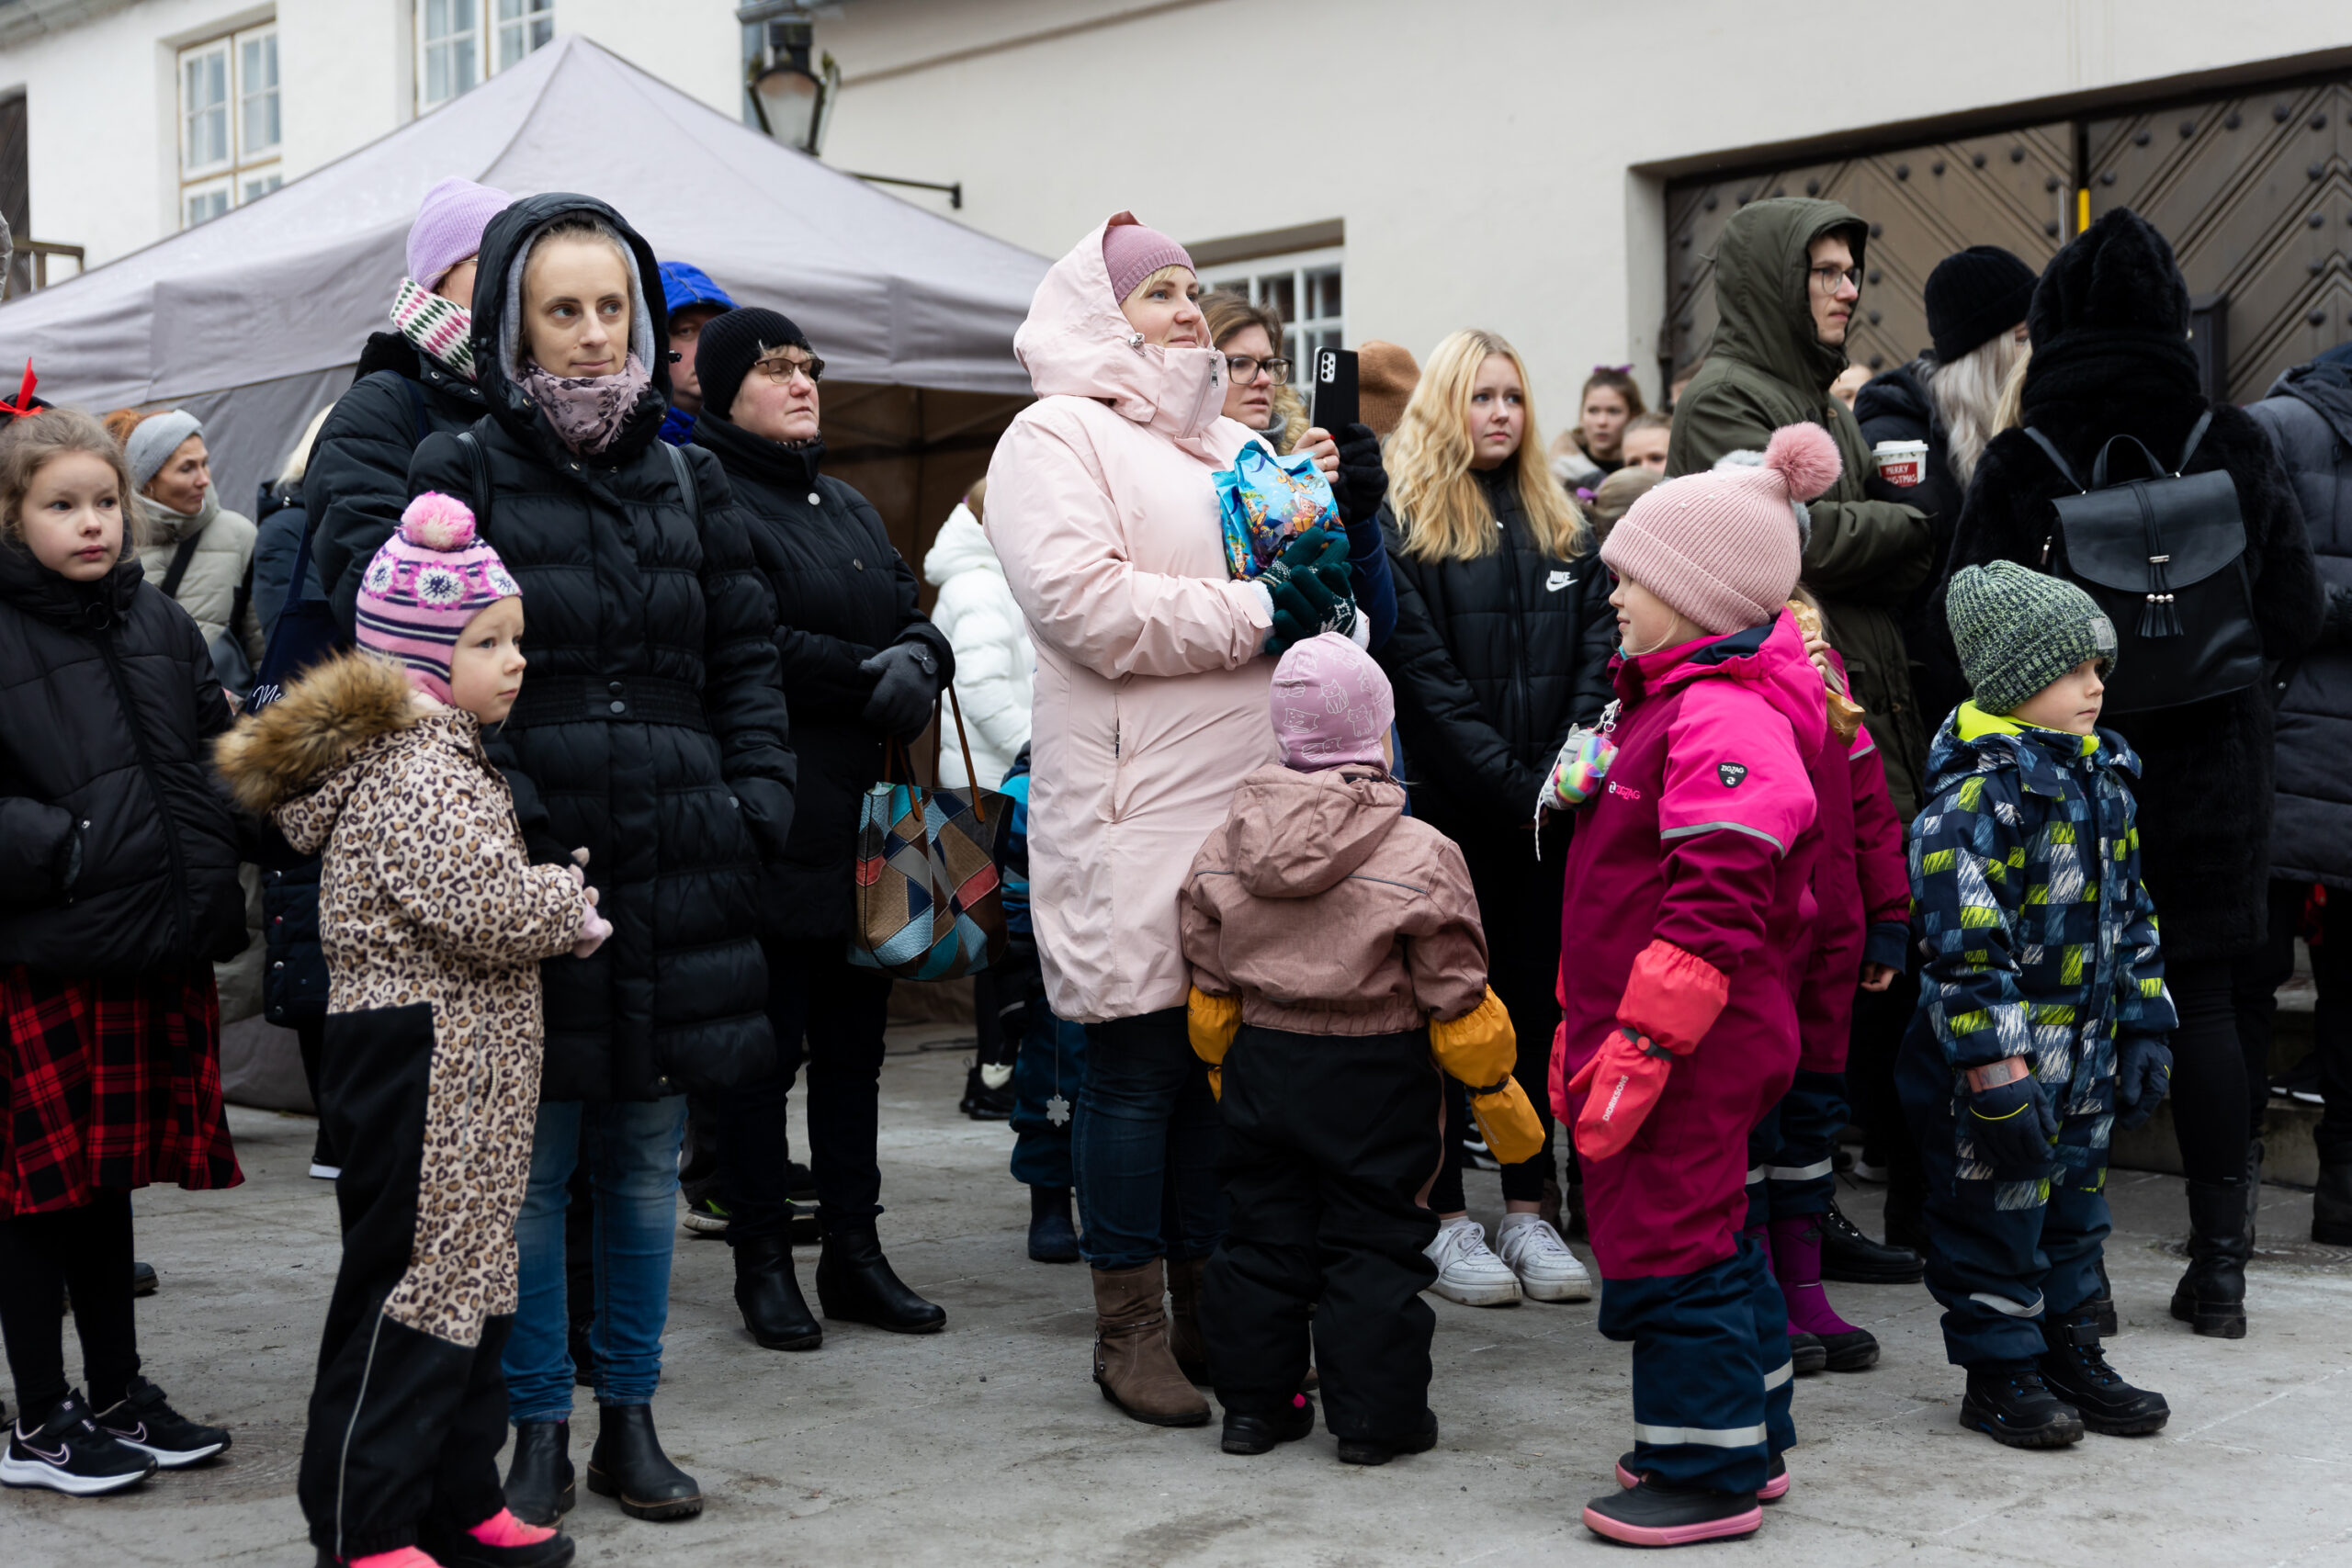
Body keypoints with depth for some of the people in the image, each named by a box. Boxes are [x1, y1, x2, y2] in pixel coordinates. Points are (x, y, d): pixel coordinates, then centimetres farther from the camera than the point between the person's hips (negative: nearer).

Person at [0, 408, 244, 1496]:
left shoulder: (157, 623, 11)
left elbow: (213, 759, 19)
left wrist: (199, 881, 6)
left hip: (151, 955, 6)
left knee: (113, 1179, 16)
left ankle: (119, 1395, 27)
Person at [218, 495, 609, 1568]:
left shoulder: (442, 756, 17)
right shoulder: (410, 773, -17)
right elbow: (483, 909, -25)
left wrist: (549, 898, 9)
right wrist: (574, 906, -9)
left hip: (467, 1066, 11)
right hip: (422, 1062, -11)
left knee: (470, 1275, 15)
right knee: (410, 1283, -5)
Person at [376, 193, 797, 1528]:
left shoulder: (686, 483, 12)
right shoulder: (461, 477, 0)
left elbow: (747, 659, 15)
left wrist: (756, 802, 2)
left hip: (676, 867, 4)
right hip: (525, 869, -3)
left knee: (648, 1159, 10)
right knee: (533, 1164, 2)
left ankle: (632, 1417, 23)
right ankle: (540, 1431, 15)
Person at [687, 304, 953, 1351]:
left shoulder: (851, 509, 21)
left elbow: (917, 620, 15)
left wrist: (917, 660, -7)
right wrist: (869, 678, -14)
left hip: (858, 822, 8)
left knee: (854, 1040, 11)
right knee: (764, 1046, 0)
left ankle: (854, 1253, 19)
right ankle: (762, 1262, 10)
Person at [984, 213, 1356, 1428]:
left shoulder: (1231, 445, 22)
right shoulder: (1056, 438, -2)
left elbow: (1304, 585, 28)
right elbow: (1086, 602, -16)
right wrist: (1256, 610, -14)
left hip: (1251, 804, 7)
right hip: (1135, 816, -7)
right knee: (1138, 1063, -2)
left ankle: (1207, 1304, 20)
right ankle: (1129, 1327, 9)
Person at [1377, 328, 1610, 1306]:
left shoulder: (1561, 528, 15)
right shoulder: (1399, 525, -3)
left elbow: (1596, 649, 6)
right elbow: (1423, 675, -11)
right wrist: (1512, 786, -14)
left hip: (1547, 813, 5)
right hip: (1448, 810, -5)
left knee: (1537, 1002, 8)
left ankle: (1530, 1209, 16)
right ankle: (1445, 1219, 8)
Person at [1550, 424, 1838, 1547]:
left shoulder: (1728, 719, -19)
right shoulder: (1669, 700, 16)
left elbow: (1713, 910, -26)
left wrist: (1639, 1046, -26)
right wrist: (1584, 1025, 23)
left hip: (1691, 1046, -11)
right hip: (1674, 1038, 11)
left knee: (1668, 1246, -3)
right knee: (1711, 1239, 18)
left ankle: (1708, 1475, 8)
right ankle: (1746, 1439, 30)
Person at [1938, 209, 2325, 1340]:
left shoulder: (2016, 467, -11)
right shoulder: (2236, 451, -4)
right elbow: (2296, 614, 1)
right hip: (2208, 768, 2)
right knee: (2201, 998, 11)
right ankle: (2220, 1263, 13)